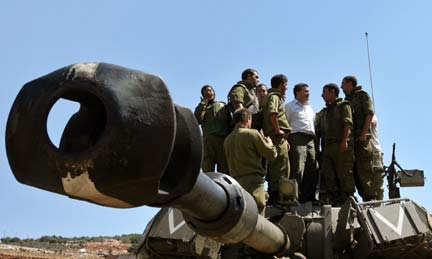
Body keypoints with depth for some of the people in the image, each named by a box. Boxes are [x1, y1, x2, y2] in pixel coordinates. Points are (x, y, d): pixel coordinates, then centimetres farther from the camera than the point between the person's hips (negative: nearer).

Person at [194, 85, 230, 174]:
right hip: (208, 139, 0)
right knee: (207, 170, -9)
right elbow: (197, 120, 2)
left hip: (224, 139, 1)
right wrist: (203, 103, 5)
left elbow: (230, 122, 15)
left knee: (224, 169, -7)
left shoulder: (223, 105, 25)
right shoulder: (201, 108, 23)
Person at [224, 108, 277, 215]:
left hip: (235, 181, 6)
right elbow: (271, 154, -3)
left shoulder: (227, 139, 10)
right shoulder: (252, 133, -6)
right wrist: (269, 143, 20)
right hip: (253, 181, -6)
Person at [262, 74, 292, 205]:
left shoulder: (277, 97, 26)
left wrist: (285, 139, 21)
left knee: (274, 168, 10)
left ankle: (273, 197, 13)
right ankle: (277, 197, -15)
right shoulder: (274, 96, -6)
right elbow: (272, 113, -26)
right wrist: (278, 130, -18)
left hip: (278, 138, 10)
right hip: (277, 138, -10)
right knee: (281, 168, -12)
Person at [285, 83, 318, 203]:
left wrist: (314, 139, 18)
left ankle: (309, 197, 7)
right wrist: (286, 141, -15)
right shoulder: (290, 106, 8)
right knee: (297, 170, -15)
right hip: (297, 138, -7)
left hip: (310, 140, 7)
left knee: (312, 170, 1)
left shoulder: (310, 108, 31)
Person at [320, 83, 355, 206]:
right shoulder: (328, 110, 27)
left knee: (344, 173, -8)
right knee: (327, 173, 1)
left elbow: (347, 123, -9)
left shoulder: (343, 105, 4)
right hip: (329, 145, 8)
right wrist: (325, 146, 13)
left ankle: (348, 199, -3)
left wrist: (344, 141, -20)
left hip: (342, 145, -8)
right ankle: (336, 198, 4)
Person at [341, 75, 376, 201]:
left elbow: (369, 114, -7)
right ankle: (365, 197, 6)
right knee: (354, 170, 4)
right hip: (350, 138, 7)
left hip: (361, 138, -7)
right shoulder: (347, 100, 24)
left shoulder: (362, 95, 4)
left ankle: (370, 197, -12)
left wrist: (364, 133, -17)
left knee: (364, 168, -12)